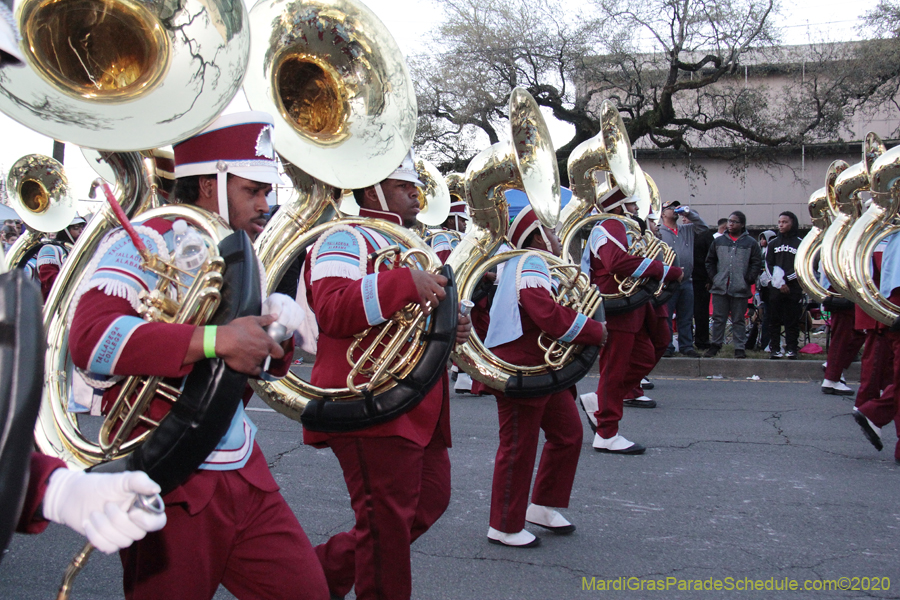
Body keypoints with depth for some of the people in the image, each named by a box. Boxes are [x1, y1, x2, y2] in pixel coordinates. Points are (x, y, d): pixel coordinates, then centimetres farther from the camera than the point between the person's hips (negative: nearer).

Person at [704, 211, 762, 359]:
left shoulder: (750, 243, 3)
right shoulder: (719, 241, 10)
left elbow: (757, 264, 2)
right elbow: (710, 261, 15)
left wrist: (748, 280, -6)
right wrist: (713, 277, 3)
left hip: (740, 289, -2)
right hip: (720, 288, 2)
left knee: (738, 320, 4)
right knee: (718, 318, 6)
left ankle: (740, 348, 10)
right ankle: (715, 345, 16)